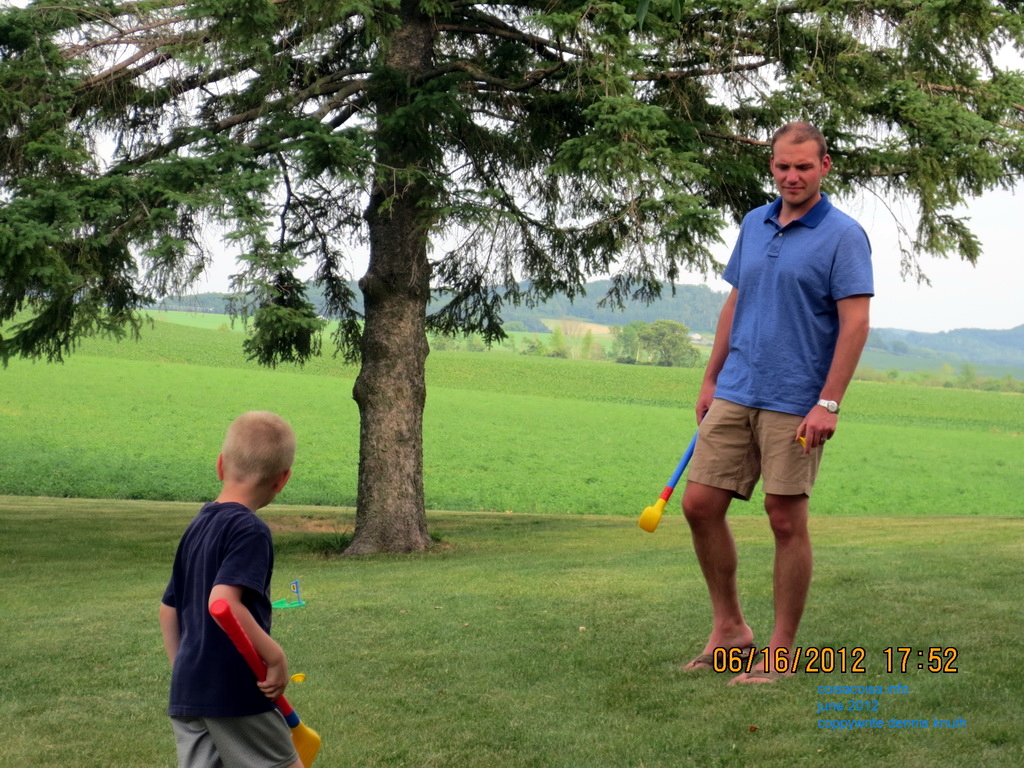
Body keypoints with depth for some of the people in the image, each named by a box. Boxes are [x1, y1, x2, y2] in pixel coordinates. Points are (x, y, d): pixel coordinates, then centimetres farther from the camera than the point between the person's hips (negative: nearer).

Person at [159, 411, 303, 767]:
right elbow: (223, 602, -27)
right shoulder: (250, 530, -13)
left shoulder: (197, 525, 12)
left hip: (186, 693, 8)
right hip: (236, 691, -7)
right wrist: (275, 656, -20)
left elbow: (169, 609, 18)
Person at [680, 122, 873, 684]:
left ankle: (780, 650, 11)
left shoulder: (843, 236, -8)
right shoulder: (753, 225, 12)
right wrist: (711, 379, 16)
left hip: (794, 404, -6)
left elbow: (855, 323, -14)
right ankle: (728, 627, 19)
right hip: (734, 395, 6)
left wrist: (828, 404, -20)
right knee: (700, 505, 3)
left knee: (787, 521, 0)